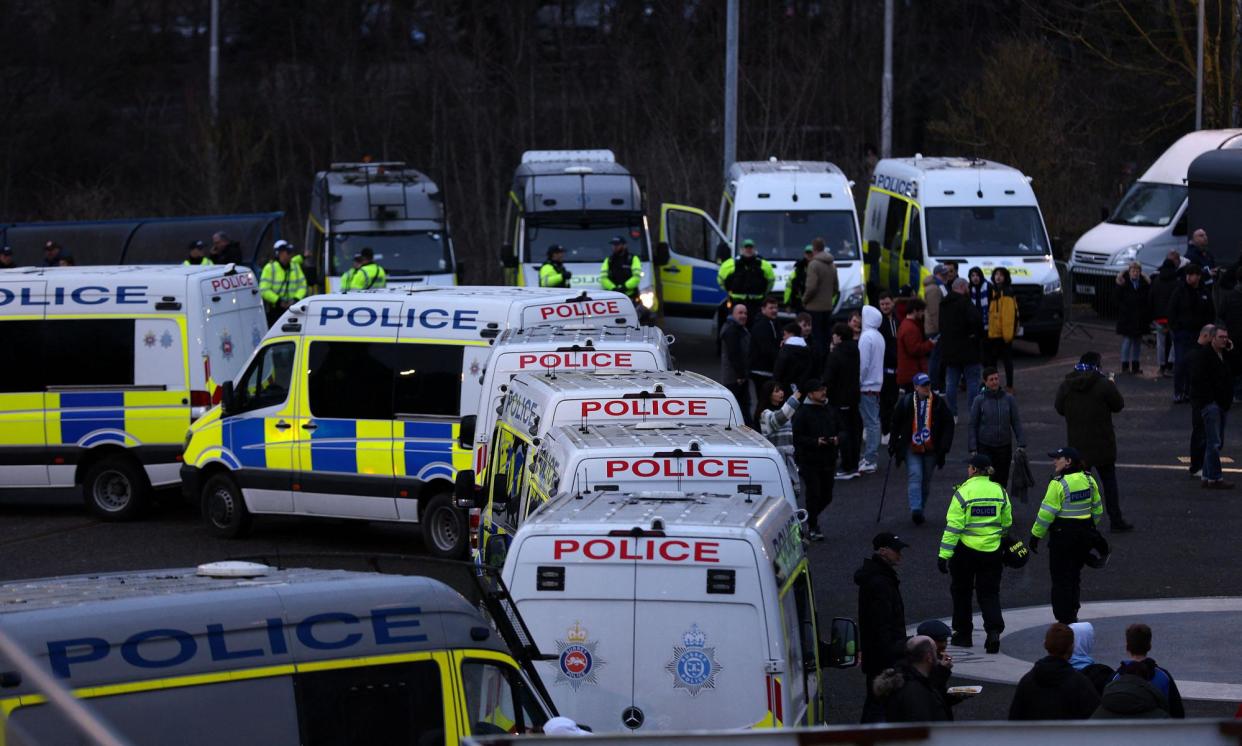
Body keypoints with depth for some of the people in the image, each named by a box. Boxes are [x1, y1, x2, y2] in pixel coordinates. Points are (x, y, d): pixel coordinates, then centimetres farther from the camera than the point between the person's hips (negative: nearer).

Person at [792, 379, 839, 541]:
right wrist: (815, 441, -24)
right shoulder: (802, 413, -9)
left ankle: (810, 518, 34)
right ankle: (812, 528, 6)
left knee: (826, 496, 10)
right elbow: (797, 438, -12)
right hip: (809, 461, -6)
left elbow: (839, 430, 21)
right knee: (813, 494, -7)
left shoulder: (830, 411, 12)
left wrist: (837, 438, -2)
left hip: (827, 460, 6)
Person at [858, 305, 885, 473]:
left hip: (866, 386, -9)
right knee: (874, 421, 13)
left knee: (870, 423, -8)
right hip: (877, 384, 9)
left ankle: (869, 461, -8)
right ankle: (871, 457, 19)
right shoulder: (879, 336, 11)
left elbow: (863, 364, -19)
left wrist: (857, 383, -11)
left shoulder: (866, 337, -16)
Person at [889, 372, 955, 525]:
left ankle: (920, 510, 22)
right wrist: (892, 445, 7)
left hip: (931, 449, 2)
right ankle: (915, 509, -24)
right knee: (914, 476, -16)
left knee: (926, 480, 9)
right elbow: (895, 424, 8)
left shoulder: (938, 402, -2)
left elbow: (948, 425, 4)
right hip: (911, 449, -2)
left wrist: (944, 447, -3)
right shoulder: (905, 402, -3)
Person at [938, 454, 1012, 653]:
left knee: (961, 591, 14)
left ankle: (963, 634, 21)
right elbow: (1007, 523, 13)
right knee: (989, 592, 9)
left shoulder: (963, 492, -12)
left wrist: (944, 555, -11)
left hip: (966, 550, -3)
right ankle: (994, 631, -11)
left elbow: (953, 526, -14)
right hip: (992, 551, 3)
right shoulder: (999, 491, 2)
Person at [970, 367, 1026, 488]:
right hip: (985, 447, -2)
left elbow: (1016, 423, 6)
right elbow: (973, 426, 2)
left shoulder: (1009, 399, 2)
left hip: (1004, 446, 2)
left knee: (1002, 481, 4)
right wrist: (973, 450, -3)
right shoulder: (979, 400, -2)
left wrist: (1021, 444, -1)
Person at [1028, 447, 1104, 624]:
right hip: (1085, 533, 7)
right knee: (1075, 575, 19)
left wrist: (1036, 535, -8)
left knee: (1061, 578, 2)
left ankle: (1064, 618, 3)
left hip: (1063, 535, -7)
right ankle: (1072, 615, 27)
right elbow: (1097, 510, 14)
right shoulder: (1088, 480, 5)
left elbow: (1047, 513, -17)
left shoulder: (1059, 484, -17)